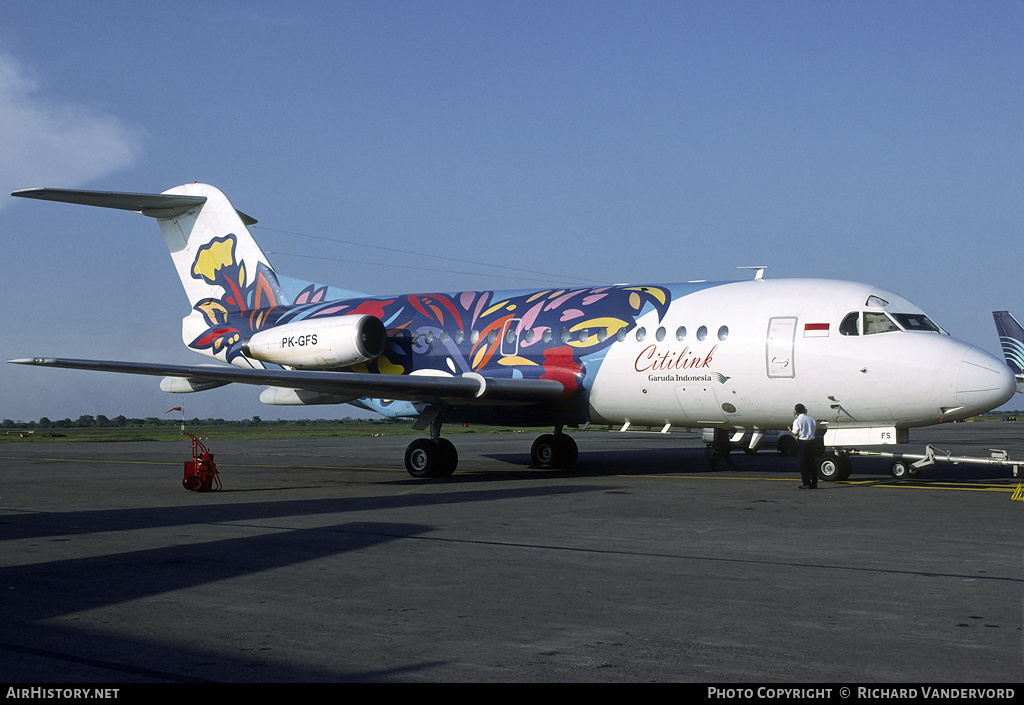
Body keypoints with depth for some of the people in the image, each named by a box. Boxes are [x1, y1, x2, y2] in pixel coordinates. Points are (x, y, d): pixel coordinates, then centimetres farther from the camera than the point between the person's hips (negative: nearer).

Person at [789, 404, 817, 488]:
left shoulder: (797, 421, -10)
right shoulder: (811, 419, 5)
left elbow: (795, 434, -13)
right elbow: (815, 431, 10)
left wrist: (790, 430, 7)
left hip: (802, 443, -5)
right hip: (811, 442, 5)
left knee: (803, 463, 0)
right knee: (812, 463, 12)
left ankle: (806, 484, -3)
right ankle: (814, 482, 14)